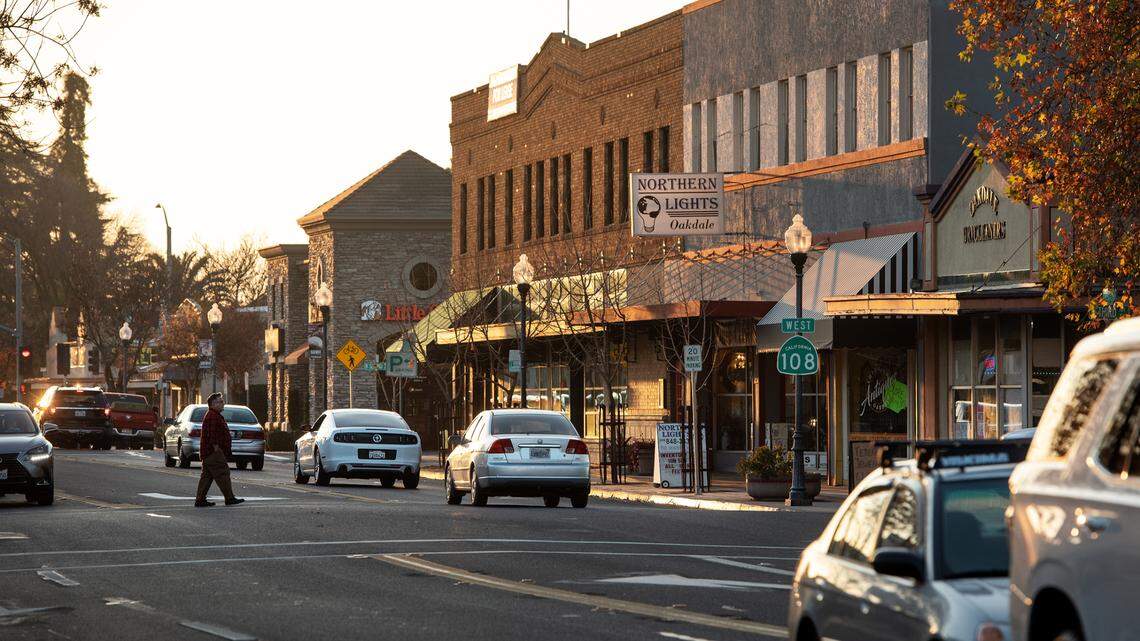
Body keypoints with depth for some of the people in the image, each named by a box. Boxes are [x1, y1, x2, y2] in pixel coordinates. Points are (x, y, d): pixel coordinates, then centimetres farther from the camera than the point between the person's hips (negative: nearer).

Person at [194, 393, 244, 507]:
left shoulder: (215, 415, 21)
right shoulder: (212, 416, -15)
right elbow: (212, 434, -22)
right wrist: (216, 447, -22)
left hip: (207, 452, 11)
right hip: (213, 451, -11)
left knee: (207, 476, 10)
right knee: (222, 473, -9)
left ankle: (200, 500, 10)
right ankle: (229, 498, -8)